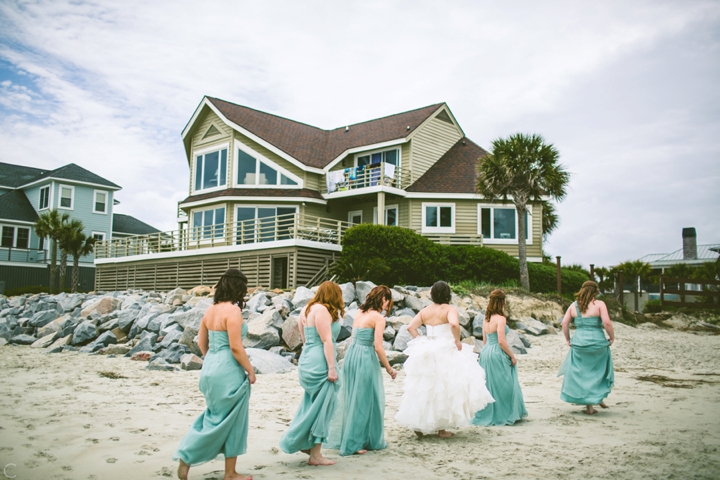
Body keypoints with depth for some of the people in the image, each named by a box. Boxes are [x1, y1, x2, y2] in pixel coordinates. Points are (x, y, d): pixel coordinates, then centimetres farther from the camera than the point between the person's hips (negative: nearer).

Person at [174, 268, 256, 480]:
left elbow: (201, 343, 15)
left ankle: (187, 458, 17)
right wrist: (250, 371, -10)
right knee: (230, 421, 6)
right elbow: (236, 347, -20)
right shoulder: (233, 311, -17)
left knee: (214, 418, 21)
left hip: (210, 368, 8)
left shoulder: (211, 310, 8)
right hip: (228, 372, -8)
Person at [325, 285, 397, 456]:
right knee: (364, 401, 4)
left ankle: (343, 439, 26)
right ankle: (354, 444, 11)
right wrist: (389, 368, -5)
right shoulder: (378, 317, -11)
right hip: (365, 359, -8)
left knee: (350, 399, 17)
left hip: (351, 355, 8)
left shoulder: (359, 313, 11)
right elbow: (378, 347, -15)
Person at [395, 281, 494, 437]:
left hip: (426, 352, 5)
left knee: (425, 388, 15)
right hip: (446, 353, -5)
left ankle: (419, 425, 19)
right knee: (443, 389, 3)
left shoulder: (424, 311, 7)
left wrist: (420, 342, 7)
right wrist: (457, 341, -15)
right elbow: (454, 324, -28)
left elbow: (410, 327, 0)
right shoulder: (450, 309, -9)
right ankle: (441, 429, 7)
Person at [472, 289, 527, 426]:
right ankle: (506, 415, 14)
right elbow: (501, 341, -19)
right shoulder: (500, 319, -15)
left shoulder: (486, 319, 9)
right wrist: (512, 356, -10)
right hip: (498, 354, -8)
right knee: (504, 385, 5)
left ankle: (486, 416, 20)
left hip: (485, 353, 8)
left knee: (488, 385, 13)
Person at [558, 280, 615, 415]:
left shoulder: (574, 305, 7)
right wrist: (612, 338, -1)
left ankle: (589, 406, 12)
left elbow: (564, 323, 4)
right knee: (599, 372, 20)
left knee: (582, 374, 10)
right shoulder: (599, 304, -5)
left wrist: (567, 339, 13)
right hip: (597, 342, -3)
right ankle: (599, 397, 24)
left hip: (579, 342, 3)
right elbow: (607, 323, -14)